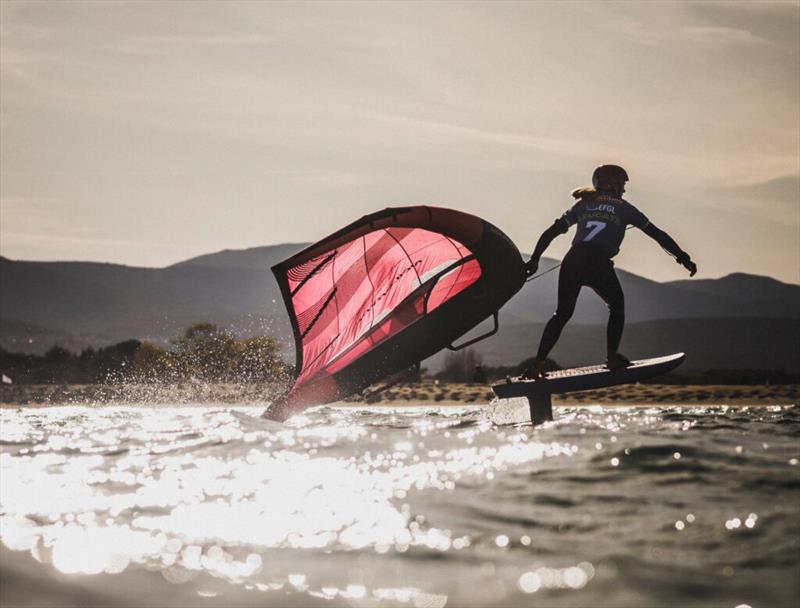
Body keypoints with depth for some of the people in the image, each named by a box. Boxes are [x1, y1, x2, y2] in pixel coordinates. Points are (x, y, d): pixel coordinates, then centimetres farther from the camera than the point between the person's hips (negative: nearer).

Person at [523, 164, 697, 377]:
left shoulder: (583, 204, 22)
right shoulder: (624, 208, 15)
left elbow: (550, 233, 17)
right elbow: (657, 234, 16)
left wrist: (534, 260, 20)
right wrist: (683, 258, 21)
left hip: (572, 262, 3)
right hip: (600, 265, -3)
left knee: (562, 313, 14)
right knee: (616, 306, 23)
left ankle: (538, 364, 4)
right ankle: (613, 357, 18)